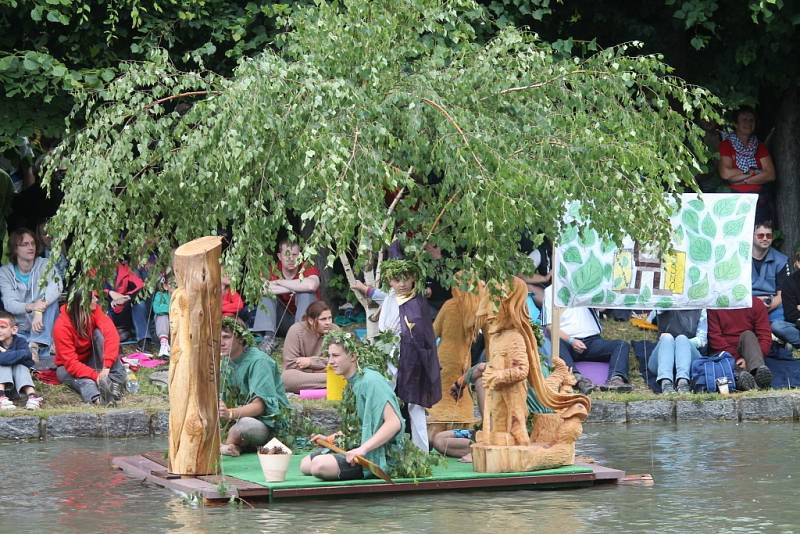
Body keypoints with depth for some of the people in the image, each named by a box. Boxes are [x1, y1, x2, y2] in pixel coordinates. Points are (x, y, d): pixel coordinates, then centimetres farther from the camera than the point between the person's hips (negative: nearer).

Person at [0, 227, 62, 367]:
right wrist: (30, 307, -39)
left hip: (42, 329, 2)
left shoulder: (44, 265, -3)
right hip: (20, 329, -2)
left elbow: (56, 286, -24)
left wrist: (39, 310, -40)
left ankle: (36, 345, -33)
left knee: (50, 298, -28)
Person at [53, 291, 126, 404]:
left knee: (99, 333, -23)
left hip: (91, 359, 3)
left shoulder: (94, 310, -17)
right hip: (68, 367, -3)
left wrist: (106, 366, -42)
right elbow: (70, 363, -30)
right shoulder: (61, 326, -26)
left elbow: (111, 334, -30)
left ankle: (115, 381, -32)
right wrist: (95, 375, -43)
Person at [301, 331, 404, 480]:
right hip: (359, 447, 10)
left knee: (319, 465, -26)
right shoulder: (353, 383, 11)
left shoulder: (370, 382, -18)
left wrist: (363, 449, -30)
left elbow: (394, 423, -27)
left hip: (378, 456, -10)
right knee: (305, 464, 9)